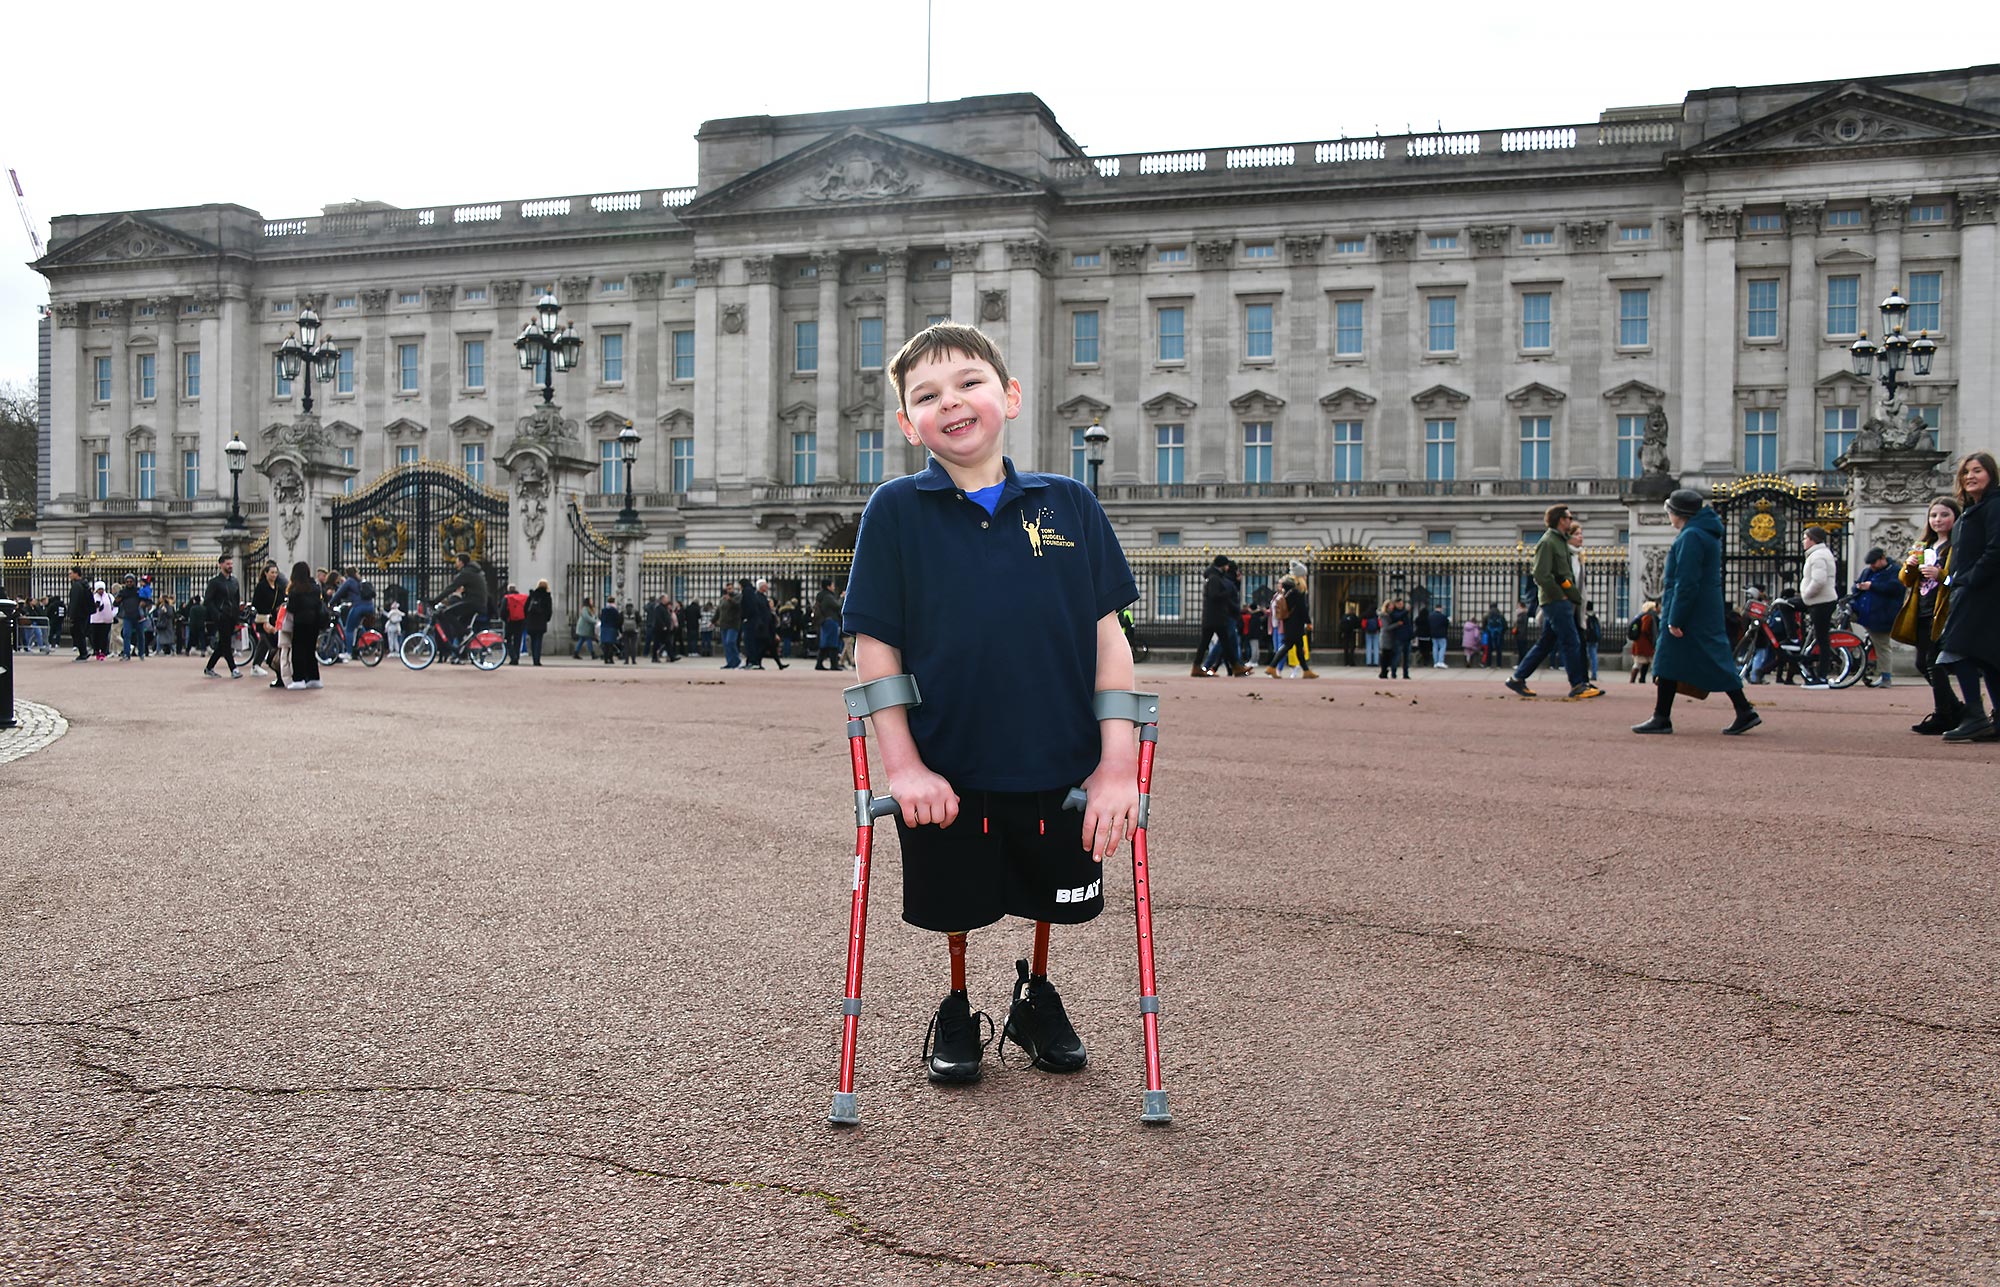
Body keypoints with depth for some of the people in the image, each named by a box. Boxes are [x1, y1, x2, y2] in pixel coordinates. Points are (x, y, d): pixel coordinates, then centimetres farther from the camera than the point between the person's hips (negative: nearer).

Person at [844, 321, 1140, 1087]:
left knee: (1052, 896, 20)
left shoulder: (1069, 505, -3)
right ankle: (956, 1009, 43)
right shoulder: (896, 512, -5)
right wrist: (902, 766, -12)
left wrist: (1118, 765, -7)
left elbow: (1107, 636, -2)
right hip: (945, 768, -1)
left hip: (1058, 764, 2)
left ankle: (1036, 999, 48)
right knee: (954, 903, 16)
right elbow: (875, 648, -5)